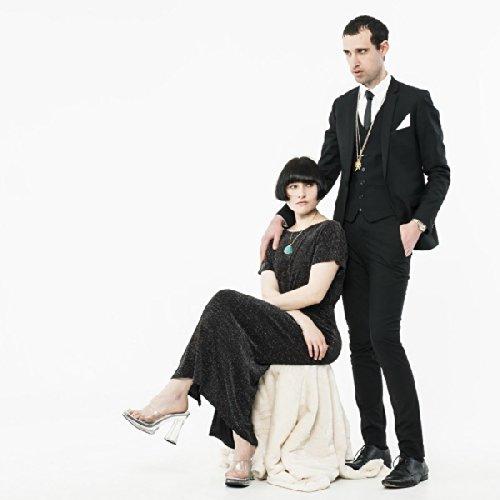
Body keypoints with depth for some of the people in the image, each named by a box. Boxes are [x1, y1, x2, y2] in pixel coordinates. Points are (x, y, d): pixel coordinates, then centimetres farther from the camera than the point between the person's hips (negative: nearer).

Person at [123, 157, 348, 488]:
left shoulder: (330, 232, 1)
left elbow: (315, 292, -11)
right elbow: (269, 293, 6)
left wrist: (277, 302, 0)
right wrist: (298, 316, -12)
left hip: (317, 339, -6)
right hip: (282, 333, 6)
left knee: (226, 303, -25)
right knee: (230, 334, -29)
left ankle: (177, 394, -21)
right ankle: (243, 453, -32)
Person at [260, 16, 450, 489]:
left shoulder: (415, 102, -1)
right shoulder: (343, 106, 15)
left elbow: (438, 173, 0)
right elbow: (325, 171, 16)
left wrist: (417, 223, -15)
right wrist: (284, 216, 6)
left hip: (392, 236, -6)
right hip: (351, 234, 6)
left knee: (384, 337, -14)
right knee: (360, 342, 7)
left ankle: (413, 455, -7)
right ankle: (374, 444, 17)